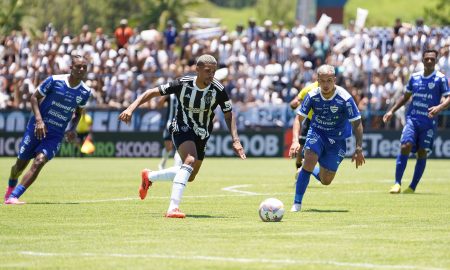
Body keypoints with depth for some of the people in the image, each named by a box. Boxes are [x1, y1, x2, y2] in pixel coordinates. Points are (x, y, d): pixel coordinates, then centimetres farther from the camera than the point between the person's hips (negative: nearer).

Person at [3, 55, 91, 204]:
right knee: (21, 164, 7)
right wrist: (39, 120, -17)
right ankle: (10, 188, 40)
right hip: (38, 128, -1)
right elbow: (34, 97, -5)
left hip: (55, 135, 1)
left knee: (39, 161, -21)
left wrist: (72, 129, -1)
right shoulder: (55, 81, -12)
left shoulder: (85, 92, -1)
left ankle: (13, 197, -20)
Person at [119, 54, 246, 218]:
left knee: (189, 177, 14)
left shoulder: (218, 90, -17)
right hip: (182, 129, -5)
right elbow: (153, 92, -13)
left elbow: (229, 115, -4)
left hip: (201, 136, 5)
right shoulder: (183, 84, -20)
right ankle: (173, 208, -38)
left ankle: (149, 177, 39)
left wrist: (235, 140, -16)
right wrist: (131, 108, -23)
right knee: (190, 160, -33)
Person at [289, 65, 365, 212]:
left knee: (326, 180, 1)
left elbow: (357, 123, -15)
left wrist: (358, 149, -21)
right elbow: (299, 118, -9)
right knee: (309, 160, -28)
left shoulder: (344, 98, -22)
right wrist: (295, 141, -24)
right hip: (316, 132, 0)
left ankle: (308, 170, 38)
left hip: (337, 138, 0)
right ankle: (297, 203, -18)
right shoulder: (312, 96, -16)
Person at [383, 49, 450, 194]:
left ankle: (412, 187, 10)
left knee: (422, 153, 1)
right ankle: (397, 183, -12)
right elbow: (406, 96, 21)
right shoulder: (414, 77, 9)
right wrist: (392, 111, 14)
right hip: (412, 118, 2)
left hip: (429, 122, -2)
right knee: (405, 146, -15)